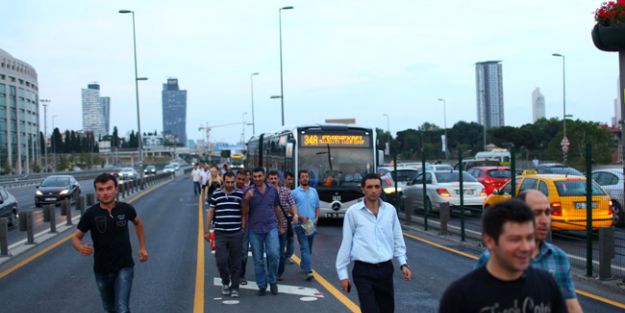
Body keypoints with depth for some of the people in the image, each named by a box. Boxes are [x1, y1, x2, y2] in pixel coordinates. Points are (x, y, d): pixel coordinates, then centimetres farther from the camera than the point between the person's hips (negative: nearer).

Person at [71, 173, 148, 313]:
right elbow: (76, 237, -5)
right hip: (101, 270, 1)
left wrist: (142, 247, 13)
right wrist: (81, 248, -28)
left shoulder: (125, 209, -9)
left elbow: (138, 223, 14)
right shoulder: (91, 214, -13)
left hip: (124, 267, -1)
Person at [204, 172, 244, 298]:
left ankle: (234, 287, 17)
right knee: (221, 260, -5)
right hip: (220, 234, 1)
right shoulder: (216, 195, 5)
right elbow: (210, 213, 9)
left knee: (236, 263, 4)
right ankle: (225, 282, 21)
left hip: (236, 234, 0)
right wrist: (206, 231, 8)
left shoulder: (240, 194, 1)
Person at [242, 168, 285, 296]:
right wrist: (247, 199, -23)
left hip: (271, 227, 1)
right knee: (258, 260, 5)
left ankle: (272, 281, 5)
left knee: (274, 254, -15)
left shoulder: (272, 190, 5)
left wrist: (281, 226, 20)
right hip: (254, 229, 0)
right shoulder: (249, 192, -2)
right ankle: (262, 286, 16)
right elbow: (245, 212, -5)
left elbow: (277, 208, 16)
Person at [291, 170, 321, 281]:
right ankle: (308, 271, -19)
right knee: (305, 248, -12)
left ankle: (303, 265, 31)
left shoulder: (314, 191, 13)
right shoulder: (295, 192, -1)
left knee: (309, 248, 13)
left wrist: (316, 218, 4)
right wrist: (299, 216, -15)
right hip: (301, 225, -5)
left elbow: (317, 207, 19)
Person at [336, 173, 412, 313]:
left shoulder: (390, 210, 4)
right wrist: (343, 273, 0)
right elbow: (346, 243, -1)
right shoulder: (353, 212, -5)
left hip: (385, 269, 4)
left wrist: (403, 263, 3)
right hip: (363, 271, -4)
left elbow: (398, 239, 12)